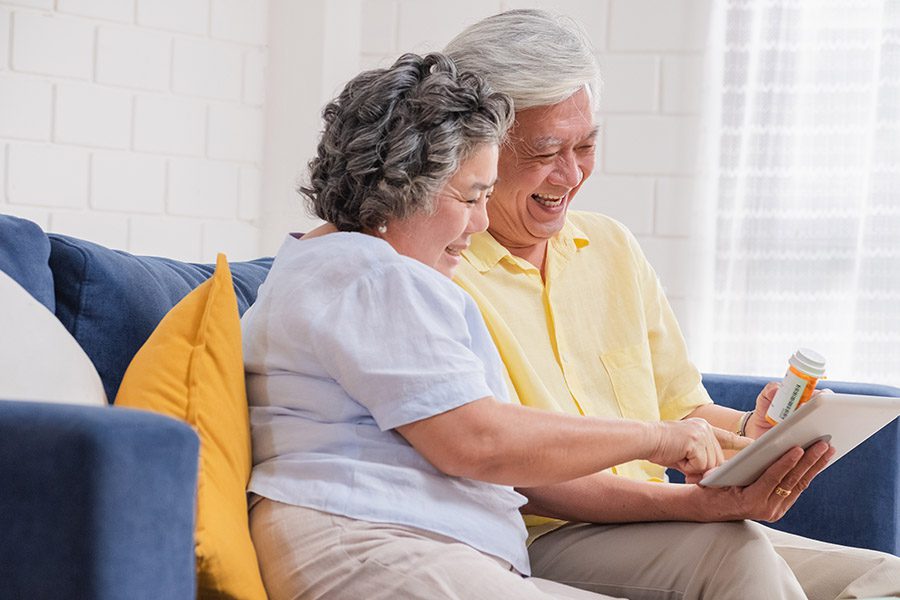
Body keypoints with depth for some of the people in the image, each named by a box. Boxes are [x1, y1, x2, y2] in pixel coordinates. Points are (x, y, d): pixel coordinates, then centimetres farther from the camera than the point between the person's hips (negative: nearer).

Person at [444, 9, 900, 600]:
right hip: (540, 544, -6)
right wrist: (697, 503, -25)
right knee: (736, 549, -33)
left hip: (648, 528, 7)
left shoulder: (612, 247, 15)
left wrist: (750, 432, -7)